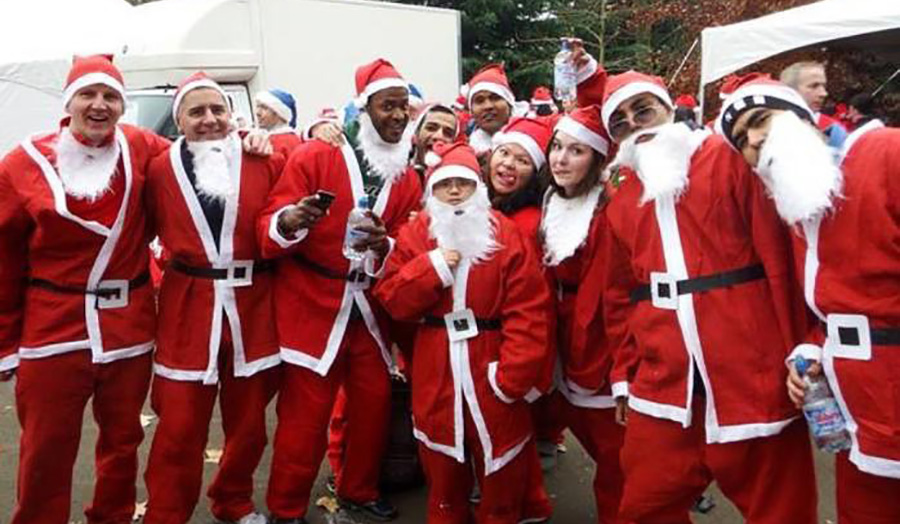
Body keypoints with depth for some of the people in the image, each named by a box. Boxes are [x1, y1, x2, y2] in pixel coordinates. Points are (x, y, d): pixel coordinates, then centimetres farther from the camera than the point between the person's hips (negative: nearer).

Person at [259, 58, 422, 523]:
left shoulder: (408, 178, 7)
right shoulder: (314, 156, -9)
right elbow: (269, 226, -11)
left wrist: (383, 245, -19)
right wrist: (289, 221, -35)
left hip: (370, 310, 5)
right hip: (312, 307, -5)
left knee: (375, 403, 12)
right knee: (305, 415, -2)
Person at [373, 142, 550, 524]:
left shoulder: (506, 235, -5)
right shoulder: (415, 234, 3)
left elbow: (528, 311, -10)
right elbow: (391, 299, -3)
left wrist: (514, 375, -17)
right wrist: (431, 267, -17)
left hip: (490, 372, -1)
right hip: (435, 375, 2)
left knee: (502, 479, 12)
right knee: (442, 477, 17)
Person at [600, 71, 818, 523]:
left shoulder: (728, 159, 0)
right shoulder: (621, 201, 14)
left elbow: (778, 257, -5)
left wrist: (797, 357, -9)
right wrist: (623, 374, 13)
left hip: (753, 373, -4)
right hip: (663, 383, 4)